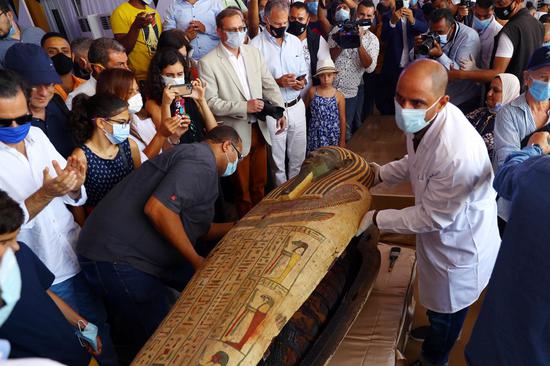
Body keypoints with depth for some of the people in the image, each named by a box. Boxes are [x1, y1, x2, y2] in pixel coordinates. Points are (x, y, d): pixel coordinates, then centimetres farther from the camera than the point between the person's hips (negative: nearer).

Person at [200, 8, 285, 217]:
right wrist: (244, 107, -22)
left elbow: (269, 84, 7)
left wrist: (280, 109, -10)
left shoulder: (253, 52, 5)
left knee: (260, 184, 20)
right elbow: (210, 102, -16)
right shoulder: (208, 62, -12)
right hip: (235, 134, -5)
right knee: (242, 190, 11)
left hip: (259, 129, 5)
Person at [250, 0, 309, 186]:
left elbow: (304, 72, 13)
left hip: (297, 106, 5)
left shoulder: (295, 41, 5)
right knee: (277, 158, 11)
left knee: (298, 155, 16)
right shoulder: (256, 45, -12)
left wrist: (302, 81, -9)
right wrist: (277, 82, -22)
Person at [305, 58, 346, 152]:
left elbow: (342, 120, -2)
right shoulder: (312, 91, -5)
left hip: (332, 135, -1)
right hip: (315, 134, 1)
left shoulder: (339, 96, -7)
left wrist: (342, 140, 1)